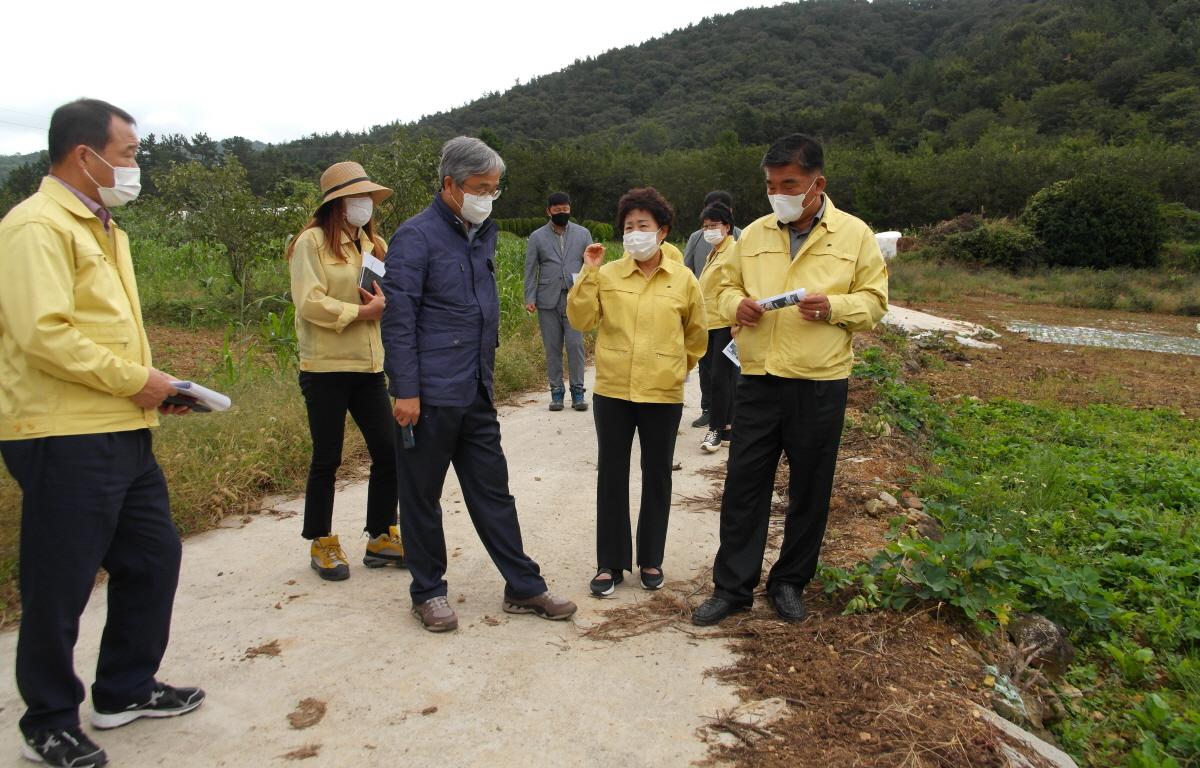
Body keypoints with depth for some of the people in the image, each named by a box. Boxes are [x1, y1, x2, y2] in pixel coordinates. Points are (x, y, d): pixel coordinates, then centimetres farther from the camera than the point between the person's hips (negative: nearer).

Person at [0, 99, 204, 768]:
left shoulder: (102, 228, 19)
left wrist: (152, 384, 9)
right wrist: (133, 379, -16)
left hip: (122, 431, 10)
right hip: (63, 437, -10)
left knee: (154, 556, 16)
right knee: (61, 586, 4)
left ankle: (126, 690, 33)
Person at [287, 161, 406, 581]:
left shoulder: (374, 243, 15)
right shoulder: (312, 241, -6)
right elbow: (309, 302, -15)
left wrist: (385, 302, -8)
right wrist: (361, 312, -15)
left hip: (369, 365, 6)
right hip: (325, 366, -6)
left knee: (388, 452, 4)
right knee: (327, 459, 4)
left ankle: (381, 538, 19)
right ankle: (322, 544, 21)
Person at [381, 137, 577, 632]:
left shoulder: (483, 235, 13)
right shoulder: (417, 236, -10)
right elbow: (398, 318, -15)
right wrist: (405, 391, -18)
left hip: (476, 394, 7)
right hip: (430, 396, -7)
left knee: (493, 492, 11)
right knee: (422, 497, 8)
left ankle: (523, 587, 20)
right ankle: (427, 592, 22)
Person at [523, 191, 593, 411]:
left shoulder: (583, 234, 10)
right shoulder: (537, 237, 9)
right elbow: (530, 269, 7)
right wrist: (530, 298, -3)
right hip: (548, 300, 1)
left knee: (575, 344, -7)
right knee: (552, 348, 3)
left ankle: (577, 391, 3)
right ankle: (556, 391, 12)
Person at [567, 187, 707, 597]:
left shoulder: (683, 279, 0)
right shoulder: (608, 274, 0)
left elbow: (696, 334, 12)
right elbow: (581, 320, -7)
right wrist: (588, 274, -13)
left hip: (664, 395, 0)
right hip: (612, 392, 0)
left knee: (657, 477, 11)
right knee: (611, 476, 7)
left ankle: (651, 559, 26)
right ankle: (610, 562, 19)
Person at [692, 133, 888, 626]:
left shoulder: (855, 235, 1)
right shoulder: (754, 234, 7)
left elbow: (874, 301, 3)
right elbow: (725, 283, 15)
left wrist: (833, 307, -17)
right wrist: (736, 304, -8)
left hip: (820, 386, -1)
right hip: (758, 381, 2)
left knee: (809, 491, 10)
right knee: (743, 485, 5)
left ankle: (790, 582, 29)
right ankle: (732, 586, 18)